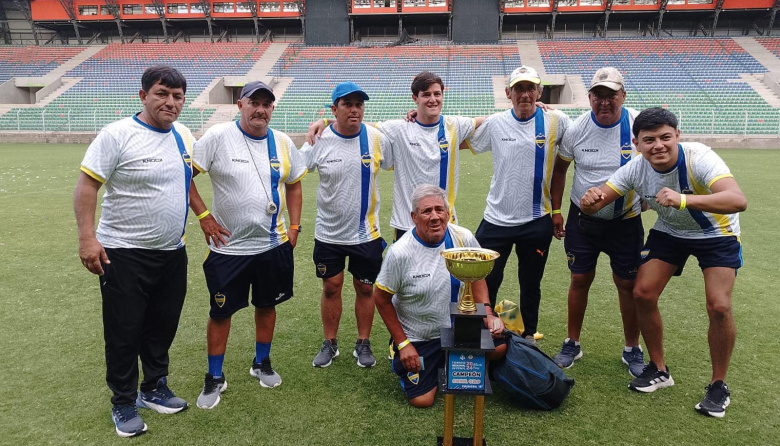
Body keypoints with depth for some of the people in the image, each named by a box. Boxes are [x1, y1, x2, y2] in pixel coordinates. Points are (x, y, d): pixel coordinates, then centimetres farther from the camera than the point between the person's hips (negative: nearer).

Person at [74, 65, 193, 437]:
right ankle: (123, 404, 24)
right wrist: (87, 238, -21)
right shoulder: (118, 134, -13)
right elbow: (86, 185, -14)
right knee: (124, 333, 5)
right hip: (124, 254, -6)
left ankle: (154, 389, 36)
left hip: (172, 253, 6)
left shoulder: (184, 135, 7)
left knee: (163, 327, 17)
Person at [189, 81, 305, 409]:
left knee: (267, 305, 16)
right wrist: (204, 216, -13)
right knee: (221, 312, 7)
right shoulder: (218, 137, -11)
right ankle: (215, 378, 26)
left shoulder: (283, 142, 2)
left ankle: (262, 363, 38)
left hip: (274, 244, 4)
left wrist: (294, 226, 6)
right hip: (228, 246, -3)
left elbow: (293, 184, 13)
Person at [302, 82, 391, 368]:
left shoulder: (376, 138, -7)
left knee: (365, 289, 11)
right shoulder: (320, 141, -8)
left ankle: (363, 344, 29)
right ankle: (330, 343, 29)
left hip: (367, 233, 0)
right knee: (331, 288, 11)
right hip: (329, 233, 0)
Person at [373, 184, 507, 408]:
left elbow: (477, 277, 3)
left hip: (459, 324, 3)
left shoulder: (463, 238, -13)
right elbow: (381, 298, -12)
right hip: (418, 338, -3)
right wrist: (403, 344, -10)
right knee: (422, 400, -3)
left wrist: (487, 312, -13)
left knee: (499, 346, -17)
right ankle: (398, 350, 26)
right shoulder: (400, 252, -23)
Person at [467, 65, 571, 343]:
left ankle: (529, 336, 34)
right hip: (497, 219, 0)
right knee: (485, 282, 4)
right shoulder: (494, 124, 0)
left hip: (537, 221, 0)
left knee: (531, 284, 14)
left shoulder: (556, 122, -3)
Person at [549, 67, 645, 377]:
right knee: (580, 280, 9)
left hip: (626, 221, -1)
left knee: (628, 284, 7)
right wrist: (555, 210, 4)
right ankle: (572, 344, 25)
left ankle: (632, 350, 26)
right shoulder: (576, 129, -8)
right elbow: (560, 168, 5)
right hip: (583, 219, 1)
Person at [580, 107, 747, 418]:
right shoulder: (636, 169, -20)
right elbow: (596, 204, -19)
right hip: (669, 232, 4)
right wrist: (590, 201, -44)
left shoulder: (698, 157, -33)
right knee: (643, 293, -6)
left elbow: (738, 200, -48)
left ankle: (719, 385, 8)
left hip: (717, 234, -4)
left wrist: (684, 200, -64)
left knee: (719, 306, -17)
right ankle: (659, 370, 16)